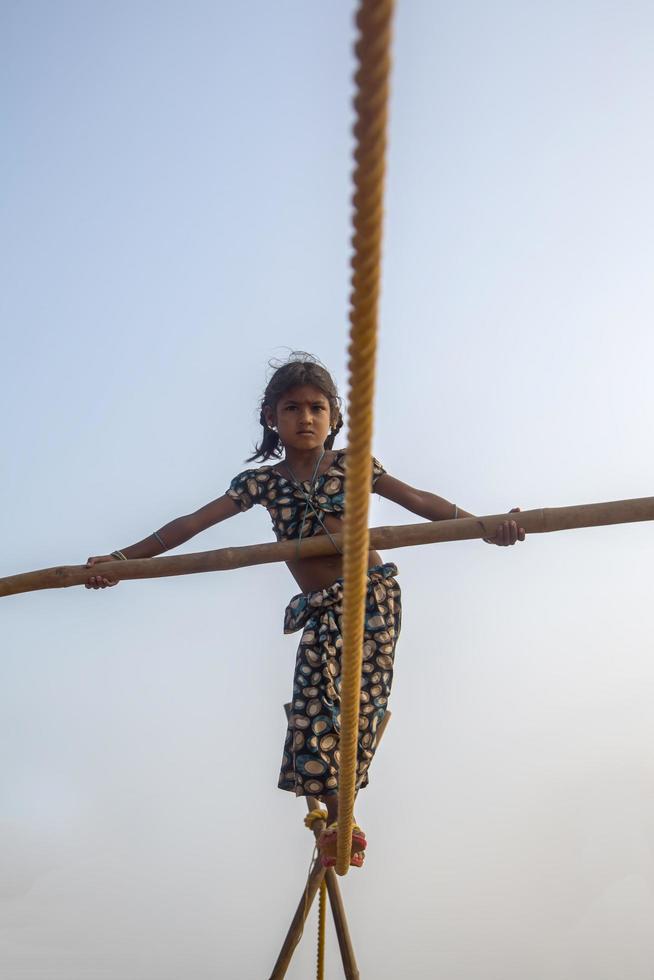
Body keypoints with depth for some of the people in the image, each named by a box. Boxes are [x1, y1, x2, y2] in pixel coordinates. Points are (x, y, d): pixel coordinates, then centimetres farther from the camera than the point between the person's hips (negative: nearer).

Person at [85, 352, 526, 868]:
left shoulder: (351, 464, 5)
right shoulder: (262, 481, 7)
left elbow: (419, 500, 1)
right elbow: (192, 523, 3)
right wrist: (121, 558, -3)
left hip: (372, 595, -1)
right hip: (320, 612, 2)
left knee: (360, 704, -6)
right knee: (316, 708, -8)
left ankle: (336, 816, 12)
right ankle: (337, 818, 12)